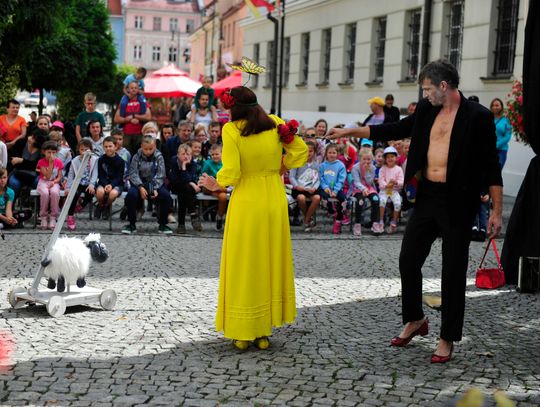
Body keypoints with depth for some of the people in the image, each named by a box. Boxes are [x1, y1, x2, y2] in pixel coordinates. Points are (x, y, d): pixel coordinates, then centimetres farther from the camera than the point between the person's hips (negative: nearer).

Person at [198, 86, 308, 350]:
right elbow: (301, 150, 5)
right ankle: (264, 333, 18)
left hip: (246, 202, -4)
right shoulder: (274, 123, 2)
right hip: (275, 201, 4)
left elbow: (230, 173, -15)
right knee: (271, 263, 13)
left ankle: (243, 333, 12)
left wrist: (214, 184, 3)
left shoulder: (231, 130, -10)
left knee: (244, 266, 7)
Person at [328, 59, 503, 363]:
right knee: (408, 260, 10)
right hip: (427, 196, 6)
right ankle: (415, 320, 32)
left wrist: (497, 211, -12)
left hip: (457, 202, -6)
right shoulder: (426, 111, 6)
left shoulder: (478, 116, -11)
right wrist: (352, 131, 18)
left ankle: (448, 338, 16)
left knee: (454, 271, 4)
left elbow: (491, 166, -10)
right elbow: (396, 130, 19)